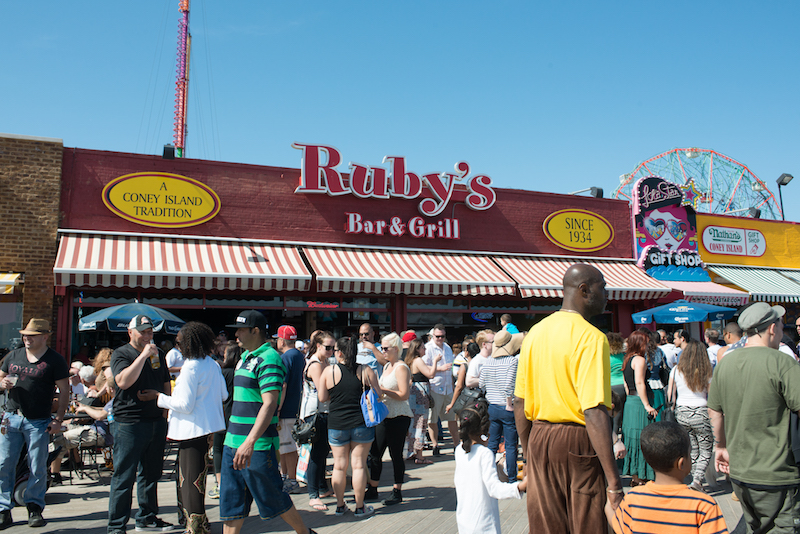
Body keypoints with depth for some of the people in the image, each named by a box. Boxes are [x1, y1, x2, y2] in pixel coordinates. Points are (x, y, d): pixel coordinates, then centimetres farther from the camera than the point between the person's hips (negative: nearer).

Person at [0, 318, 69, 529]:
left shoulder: (55, 360, -2)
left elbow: (64, 391, -3)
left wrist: (58, 419, -9)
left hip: (39, 422, -3)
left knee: (38, 468, 2)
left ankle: (34, 508, 17)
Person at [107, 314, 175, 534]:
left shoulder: (158, 354, 14)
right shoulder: (121, 353, -4)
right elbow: (123, 381, -21)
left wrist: (167, 416, 17)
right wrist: (143, 355, -24)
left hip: (156, 421, 6)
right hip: (129, 423, -6)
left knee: (151, 474, 15)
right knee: (124, 477, -1)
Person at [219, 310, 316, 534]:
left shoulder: (269, 359, -15)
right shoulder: (245, 357, 14)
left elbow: (270, 404, -24)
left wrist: (250, 442, -32)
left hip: (258, 446, -9)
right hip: (233, 441, 9)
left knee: (273, 498, 6)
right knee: (231, 502, 9)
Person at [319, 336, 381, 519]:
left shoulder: (329, 371, -5)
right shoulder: (365, 370, -5)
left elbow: (322, 397, 3)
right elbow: (379, 394, -1)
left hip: (336, 425, 1)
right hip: (361, 423, 0)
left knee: (339, 465, 10)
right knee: (359, 465, 5)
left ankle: (340, 505, 20)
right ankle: (360, 507, 13)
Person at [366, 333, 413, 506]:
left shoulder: (401, 368, -12)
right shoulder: (386, 366, 14)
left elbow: (404, 394, -20)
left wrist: (383, 390, -19)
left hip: (398, 418, -8)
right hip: (384, 415, 8)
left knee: (396, 454, 2)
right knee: (375, 453, 10)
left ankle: (397, 492, 15)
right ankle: (372, 490, 22)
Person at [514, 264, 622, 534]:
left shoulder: (535, 332, 6)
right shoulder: (591, 337, -15)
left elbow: (519, 404, 10)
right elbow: (595, 412, -23)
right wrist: (614, 479, -20)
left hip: (539, 439, 6)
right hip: (578, 441, -6)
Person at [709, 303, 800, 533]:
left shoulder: (724, 363, 4)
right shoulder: (781, 362, -15)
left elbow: (714, 411, 12)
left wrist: (721, 447, 23)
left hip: (738, 472, 7)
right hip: (776, 476, -6)